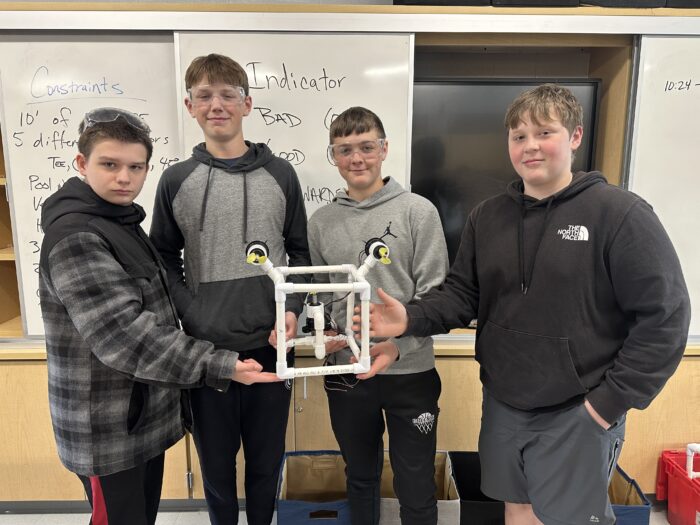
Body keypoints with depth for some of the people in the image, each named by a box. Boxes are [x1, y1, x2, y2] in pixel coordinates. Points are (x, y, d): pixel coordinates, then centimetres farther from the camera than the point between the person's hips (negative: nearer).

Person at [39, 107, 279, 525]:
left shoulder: (122, 223, 9)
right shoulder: (73, 237, -20)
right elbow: (121, 334, -29)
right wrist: (218, 367, -32)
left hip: (145, 416, 9)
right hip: (108, 431, -8)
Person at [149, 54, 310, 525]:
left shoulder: (280, 174, 3)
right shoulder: (176, 180, 2)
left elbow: (299, 251, 7)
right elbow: (164, 260, 4)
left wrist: (292, 309, -7)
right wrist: (192, 315, -10)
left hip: (270, 344, 0)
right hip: (204, 347, 0)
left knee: (266, 457, 16)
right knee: (215, 459, 16)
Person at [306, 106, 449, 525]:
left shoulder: (418, 211, -6)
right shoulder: (321, 222, 4)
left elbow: (435, 294, -8)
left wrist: (397, 345, -20)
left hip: (410, 372, -2)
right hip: (346, 372, 3)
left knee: (416, 489, 11)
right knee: (361, 477, 22)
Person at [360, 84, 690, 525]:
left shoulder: (620, 213, -14)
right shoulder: (488, 216, 2)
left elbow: (665, 316, -13)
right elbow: (462, 294, 4)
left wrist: (611, 401, -13)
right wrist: (412, 319, -14)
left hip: (577, 414, -4)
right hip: (502, 405, 5)